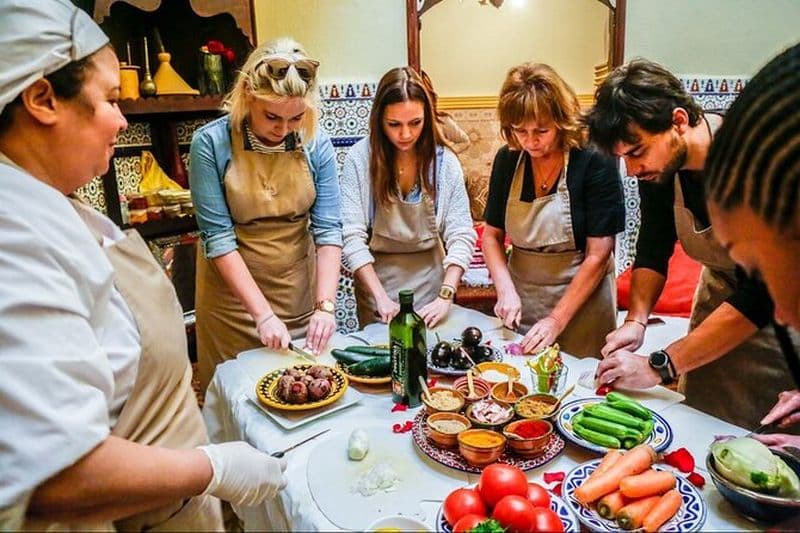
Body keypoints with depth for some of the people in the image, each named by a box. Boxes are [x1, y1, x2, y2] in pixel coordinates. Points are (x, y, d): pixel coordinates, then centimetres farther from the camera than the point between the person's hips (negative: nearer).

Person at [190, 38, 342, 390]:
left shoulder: (317, 144, -8)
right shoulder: (211, 143, -16)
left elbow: (328, 228, -10)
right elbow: (218, 236, -17)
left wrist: (325, 305, -20)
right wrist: (263, 313, -21)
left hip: (301, 290, 2)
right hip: (233, 292, -2)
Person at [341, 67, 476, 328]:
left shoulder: (445, 161, -8)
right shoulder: (360, 157, -14)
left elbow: (461, 236, -10)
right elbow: (351, 237, -17)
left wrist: (445, 297, -21)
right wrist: (381, 297, -23)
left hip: (430, 279, 2)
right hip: (376, 278, -1)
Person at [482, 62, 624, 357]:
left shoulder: (595, 163, -15)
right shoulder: (507, 160, -2)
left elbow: (598, 255, -16)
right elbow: (492, 235, 3)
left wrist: (556, 319, -18)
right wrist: (505, 289, -12)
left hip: (580, 295, -4)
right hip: (520, 299, 4)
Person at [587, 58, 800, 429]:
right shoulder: (655, 166, -13)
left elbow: (761, 295, -32)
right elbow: (653, 249, 0)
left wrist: (659, 366, -33)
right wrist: (636, 321, -16)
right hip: (719, 291, 5)